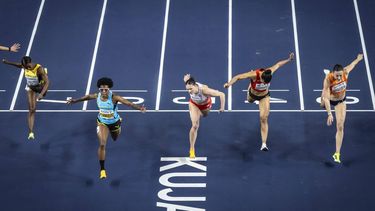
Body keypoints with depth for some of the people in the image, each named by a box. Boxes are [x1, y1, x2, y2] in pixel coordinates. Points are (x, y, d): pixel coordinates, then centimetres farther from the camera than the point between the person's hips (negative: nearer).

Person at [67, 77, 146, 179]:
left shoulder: (114, 97, -33)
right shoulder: (97, 96, -21)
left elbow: (128, 103, -42)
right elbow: (88, 97, 1)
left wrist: (139, 108, -58)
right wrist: (75, 101, 14)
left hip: (114, 122, -1)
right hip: (102, 122, 1)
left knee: (115, 139, 30)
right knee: (102, 144, -15)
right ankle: (102, 169, -1)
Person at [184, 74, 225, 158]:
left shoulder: (204, 90, -49)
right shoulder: (189, 85, -39)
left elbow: (222, 94, -44)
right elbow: (187, 78, -15)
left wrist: (222, 108, -41)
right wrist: (187, 78, 3)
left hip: (206, 104, -1)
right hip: (194, 104, 1)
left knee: (204, 115, 34)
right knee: (195, 126, -12)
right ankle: (192, 149, -1)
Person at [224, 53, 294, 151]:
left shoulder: (269, 72, -33)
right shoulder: (254, 75, -41)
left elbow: (278, 64, -14)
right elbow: (238, 77, -44)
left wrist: (289, 60, -4)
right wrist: (229, 83, -61)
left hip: (264, 96, 0)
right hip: (253, 94, 0)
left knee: (264, 119, -10)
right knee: (250, 101, 39)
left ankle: (264, 144, -8)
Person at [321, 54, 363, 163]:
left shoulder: (345, 72, -28)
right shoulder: (328, 79, -37)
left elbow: (351, 66, -2)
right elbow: (326, 98, -38)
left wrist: (358, 59, 19)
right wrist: (329, 114, -45)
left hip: (341, 101, 2)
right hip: (330, 99, -2)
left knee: (340, 127, -4)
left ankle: (337, 154, 1)